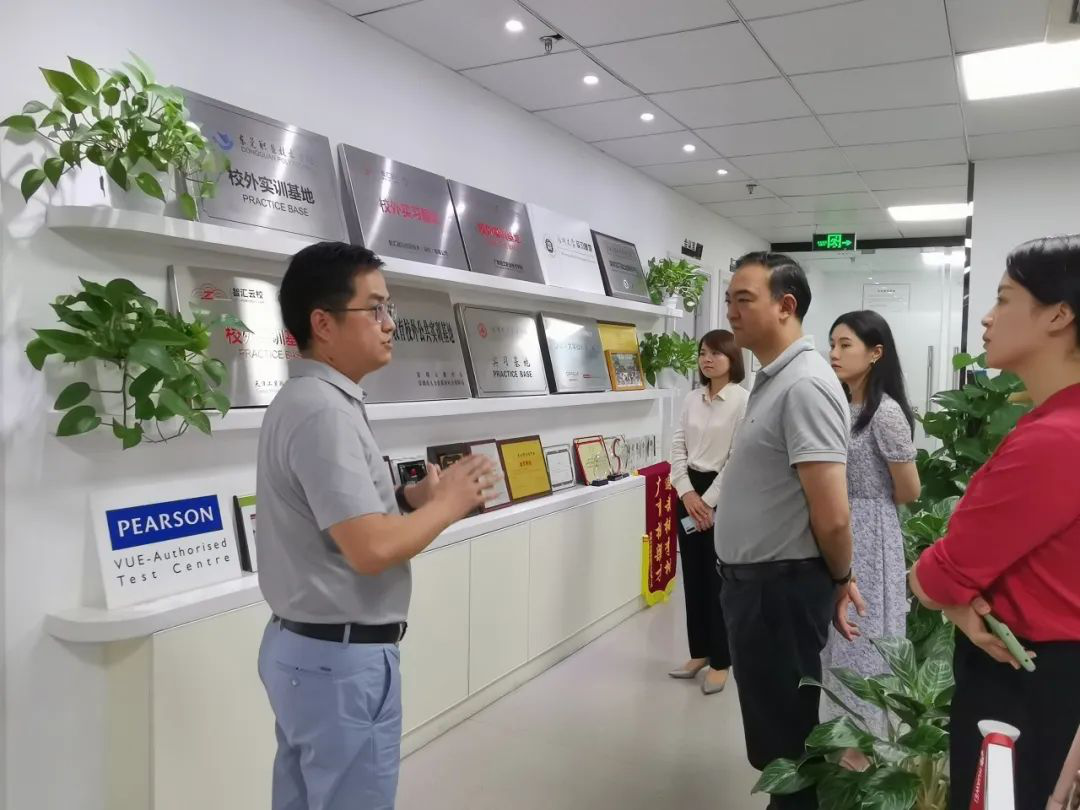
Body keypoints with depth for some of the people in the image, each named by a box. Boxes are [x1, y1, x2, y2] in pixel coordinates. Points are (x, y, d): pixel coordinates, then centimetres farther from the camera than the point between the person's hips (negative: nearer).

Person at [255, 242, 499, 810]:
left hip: (305, 645, 9)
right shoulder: (323, 411, -22)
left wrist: (409, 498, 3)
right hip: (342, 658, -9)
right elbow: (372, 549, -28)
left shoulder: (304, 399, 9)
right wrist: (448, 505, -13)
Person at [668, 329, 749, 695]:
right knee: (692, 575, 12)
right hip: (690, 491, 6)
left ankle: (720, 662, 18)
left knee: (720, 578, 3)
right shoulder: (692, 398, 8)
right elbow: (678, 447, 6)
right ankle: (699, 652, 27)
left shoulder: (743, 400, -10)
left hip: (723, 495, -6)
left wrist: (709, 500, -15)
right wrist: (687, 492, -7)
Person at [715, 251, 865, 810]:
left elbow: (833, 516, -26)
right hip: (755, 580, 9)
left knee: (786, 734, 8)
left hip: (781, 588, -9)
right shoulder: (771, 380, 10)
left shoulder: (804, 385, -22)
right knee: (774, 722, 23)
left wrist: (839, 579, -9)